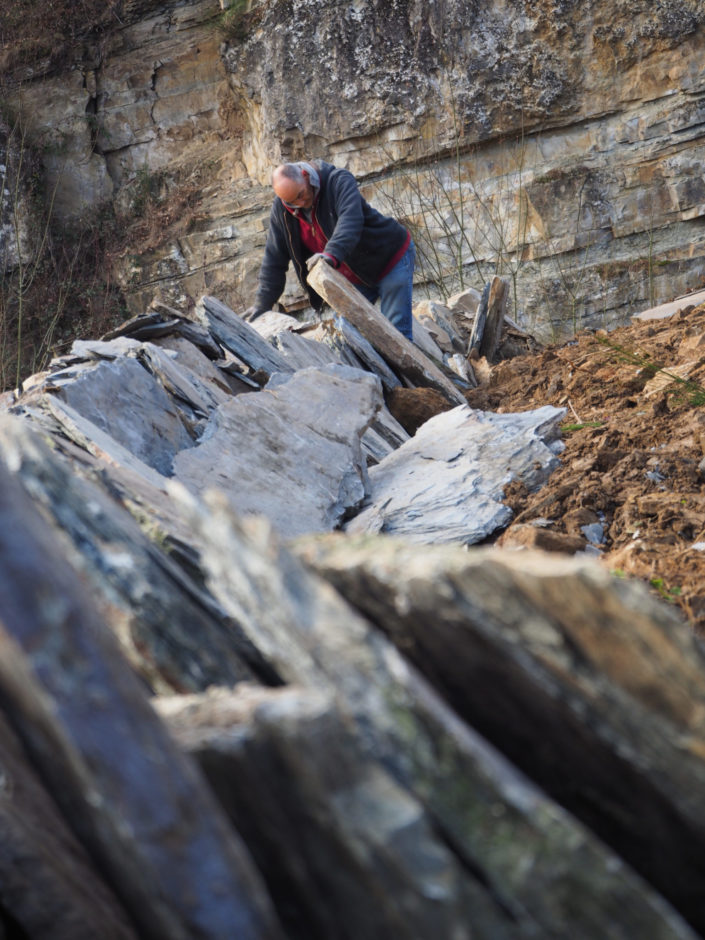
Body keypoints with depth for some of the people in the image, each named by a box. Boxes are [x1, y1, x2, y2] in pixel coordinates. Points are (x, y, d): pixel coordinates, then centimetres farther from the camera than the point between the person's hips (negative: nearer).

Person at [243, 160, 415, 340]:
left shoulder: (339, 180, -24)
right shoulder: (281, 208, -8)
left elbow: (350, 219, -41)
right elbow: (274, 257, -3)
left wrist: (332, 254, -58)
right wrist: (263, 302, -5)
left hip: (392, 257, -6)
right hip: (356, 277, 6)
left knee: (395, 332, -12)